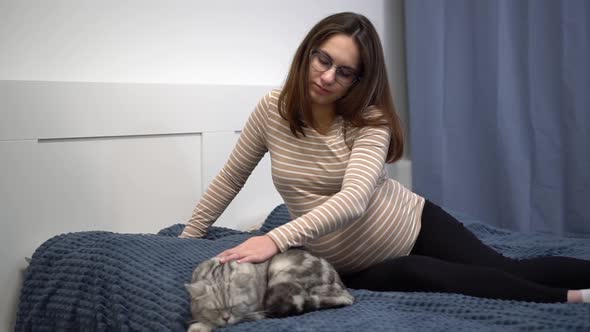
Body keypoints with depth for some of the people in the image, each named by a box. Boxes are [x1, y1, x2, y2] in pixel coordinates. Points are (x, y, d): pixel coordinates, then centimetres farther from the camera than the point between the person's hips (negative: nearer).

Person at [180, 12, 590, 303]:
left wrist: (277, 238, -46)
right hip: (355, 266, 0)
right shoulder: (273, 109, -9)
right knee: (416, 276, -28)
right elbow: (230, 179, 4)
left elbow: (353, 200, -33)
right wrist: (186, 240, 7)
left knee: (509, 271, -17)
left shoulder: (370, 120, -17)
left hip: (415, 225, 0)